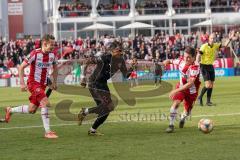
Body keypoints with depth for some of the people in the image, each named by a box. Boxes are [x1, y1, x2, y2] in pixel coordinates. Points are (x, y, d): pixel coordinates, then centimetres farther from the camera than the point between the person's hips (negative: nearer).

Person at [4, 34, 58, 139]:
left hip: (43, 84, 7)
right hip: (33, 83, -7)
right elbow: (21, 67, -11)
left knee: (31, 110, 10)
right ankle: (47, 132, -20)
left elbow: (55, 68, 20)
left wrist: (54, 82, 16)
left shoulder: (53, 55, -1)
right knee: (45, 103, -23)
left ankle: (10, 110, 35)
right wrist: (22, 83, -14)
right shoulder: (35, 54, -17)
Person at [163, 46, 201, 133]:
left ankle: (182, 118, 48)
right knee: (176, 103, -23)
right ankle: (171, 125, -17)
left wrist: (176, 91, -45)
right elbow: (173, 61, 9)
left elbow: (190, 83, -39)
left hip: (191, 91, -3)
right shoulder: (181, 61, -14)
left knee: (187, 111, 10)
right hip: (181, 87, 3)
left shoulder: (195, 68, -31)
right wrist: (168, 61, -17)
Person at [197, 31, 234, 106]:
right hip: (204, 66, -6)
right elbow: (198, 56, -14)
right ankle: (200, 98, 4)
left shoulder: (216, 45, 3)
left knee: (211, 85, 5)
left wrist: (230, 39, -5)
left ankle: (208, 101, 13)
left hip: (211, 66, 6)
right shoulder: (204, 46, -14)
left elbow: (225, 45, 10)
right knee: (208, 85, -14)